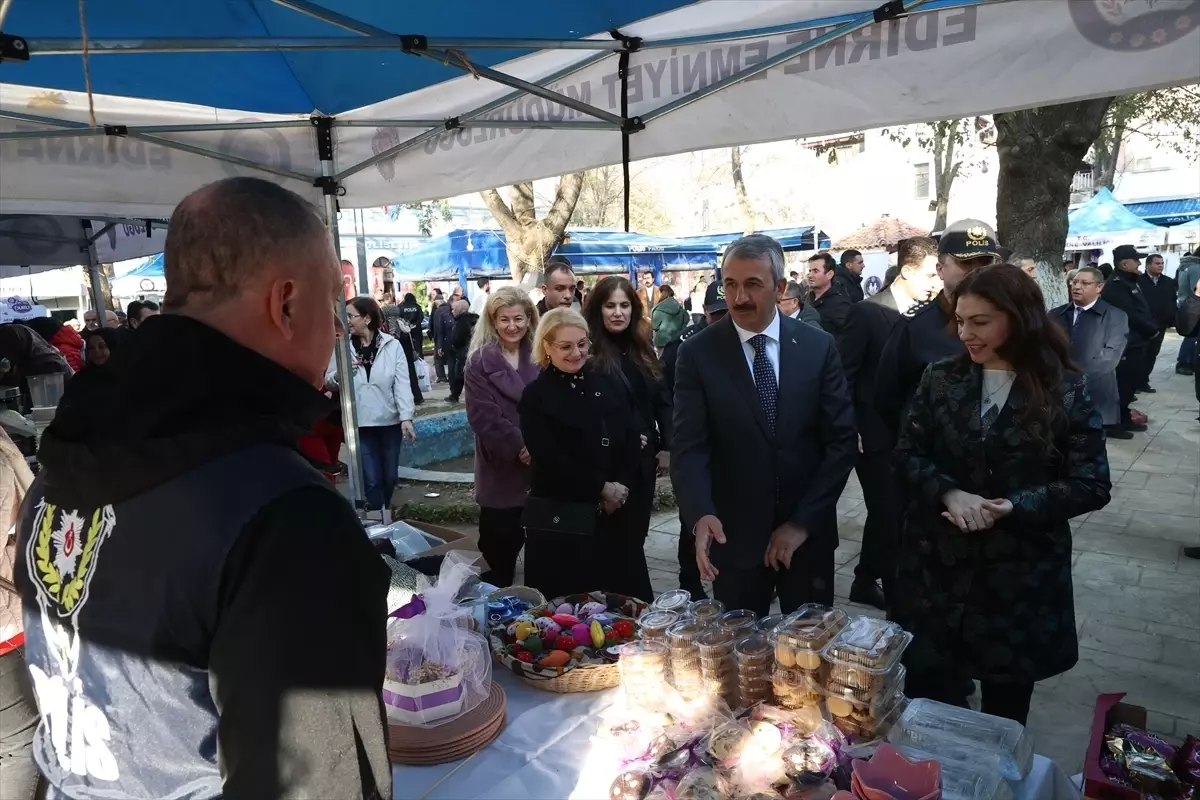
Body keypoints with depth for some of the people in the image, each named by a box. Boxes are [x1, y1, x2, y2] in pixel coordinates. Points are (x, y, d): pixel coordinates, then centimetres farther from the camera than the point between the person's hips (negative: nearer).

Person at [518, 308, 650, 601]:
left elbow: (632, 441, 3)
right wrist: (601, 488, -12)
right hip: (560, 518, -4)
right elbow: (550, 459, -11)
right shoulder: (536, 397, -5)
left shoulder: (608, 384, 7)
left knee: (624, 600, 11)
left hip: (616, 512, 4)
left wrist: (620, 487, -11)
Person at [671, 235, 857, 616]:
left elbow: (842, 440, -4)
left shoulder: (819, 346, -3)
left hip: (808, 533, 2)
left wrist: (803, 522, -10)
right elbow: (689, 448, -12)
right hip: (733, 536, -1)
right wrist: (701, 515, -29)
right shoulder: (697, 353, -7)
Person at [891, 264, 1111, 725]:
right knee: (928, 696, 12)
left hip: (1022, 573, -1)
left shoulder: (1066, 391, -7)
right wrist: (948, 493, -19)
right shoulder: (940, 379, -1)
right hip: (937, 566, 2)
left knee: (1005, 706, 17)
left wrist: (1013, 507, -20)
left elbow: (1091, 485, -6)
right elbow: (906, 455, 0)